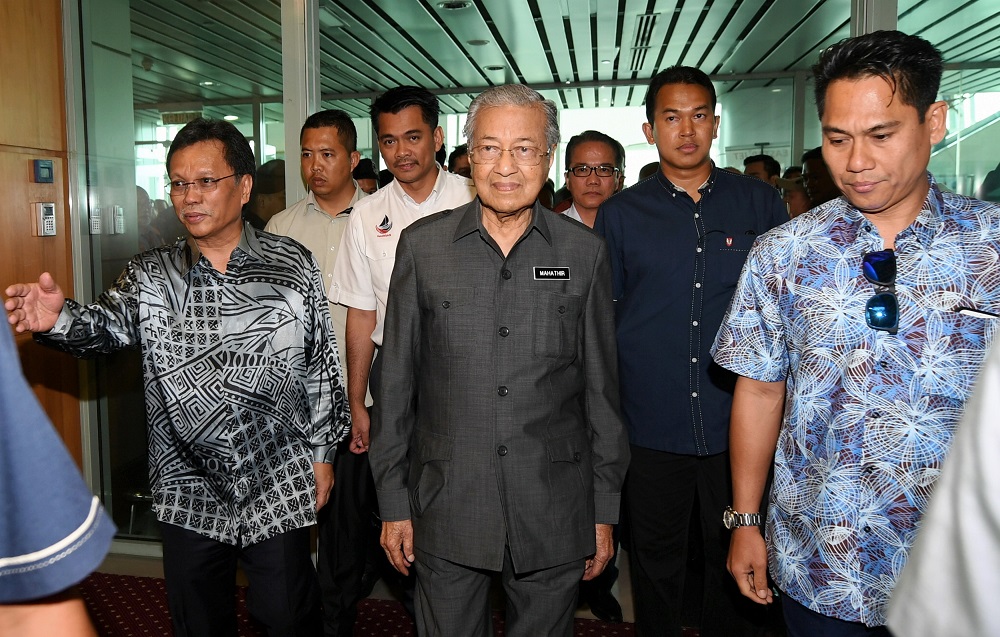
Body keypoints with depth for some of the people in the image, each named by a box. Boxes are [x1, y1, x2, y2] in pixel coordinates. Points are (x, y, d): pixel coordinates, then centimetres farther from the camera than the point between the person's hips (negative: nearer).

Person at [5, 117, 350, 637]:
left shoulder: (293, 266, -4)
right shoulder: (150, 276, 0)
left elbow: (320, 365, 0)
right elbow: (103, 326, -18)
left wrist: (321, 452, 2)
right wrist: (57, 318, -40)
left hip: (279, 488, -2)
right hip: (188, 494, 2)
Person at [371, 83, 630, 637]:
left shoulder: (584, 252, 0)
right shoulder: (421, 245, -1)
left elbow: (601, 388, 3)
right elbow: (397, 382, 2)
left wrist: (604, 509, 5)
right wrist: (394, 502, 2)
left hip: (555, 513, 1)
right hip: (445, 508, 0)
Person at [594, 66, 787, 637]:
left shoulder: (760, 203, 2)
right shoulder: (620, 214, 2)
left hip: (738, 426, 1)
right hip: (652, 430, 0)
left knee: (735, 563, 16)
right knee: (656, 565, 15)